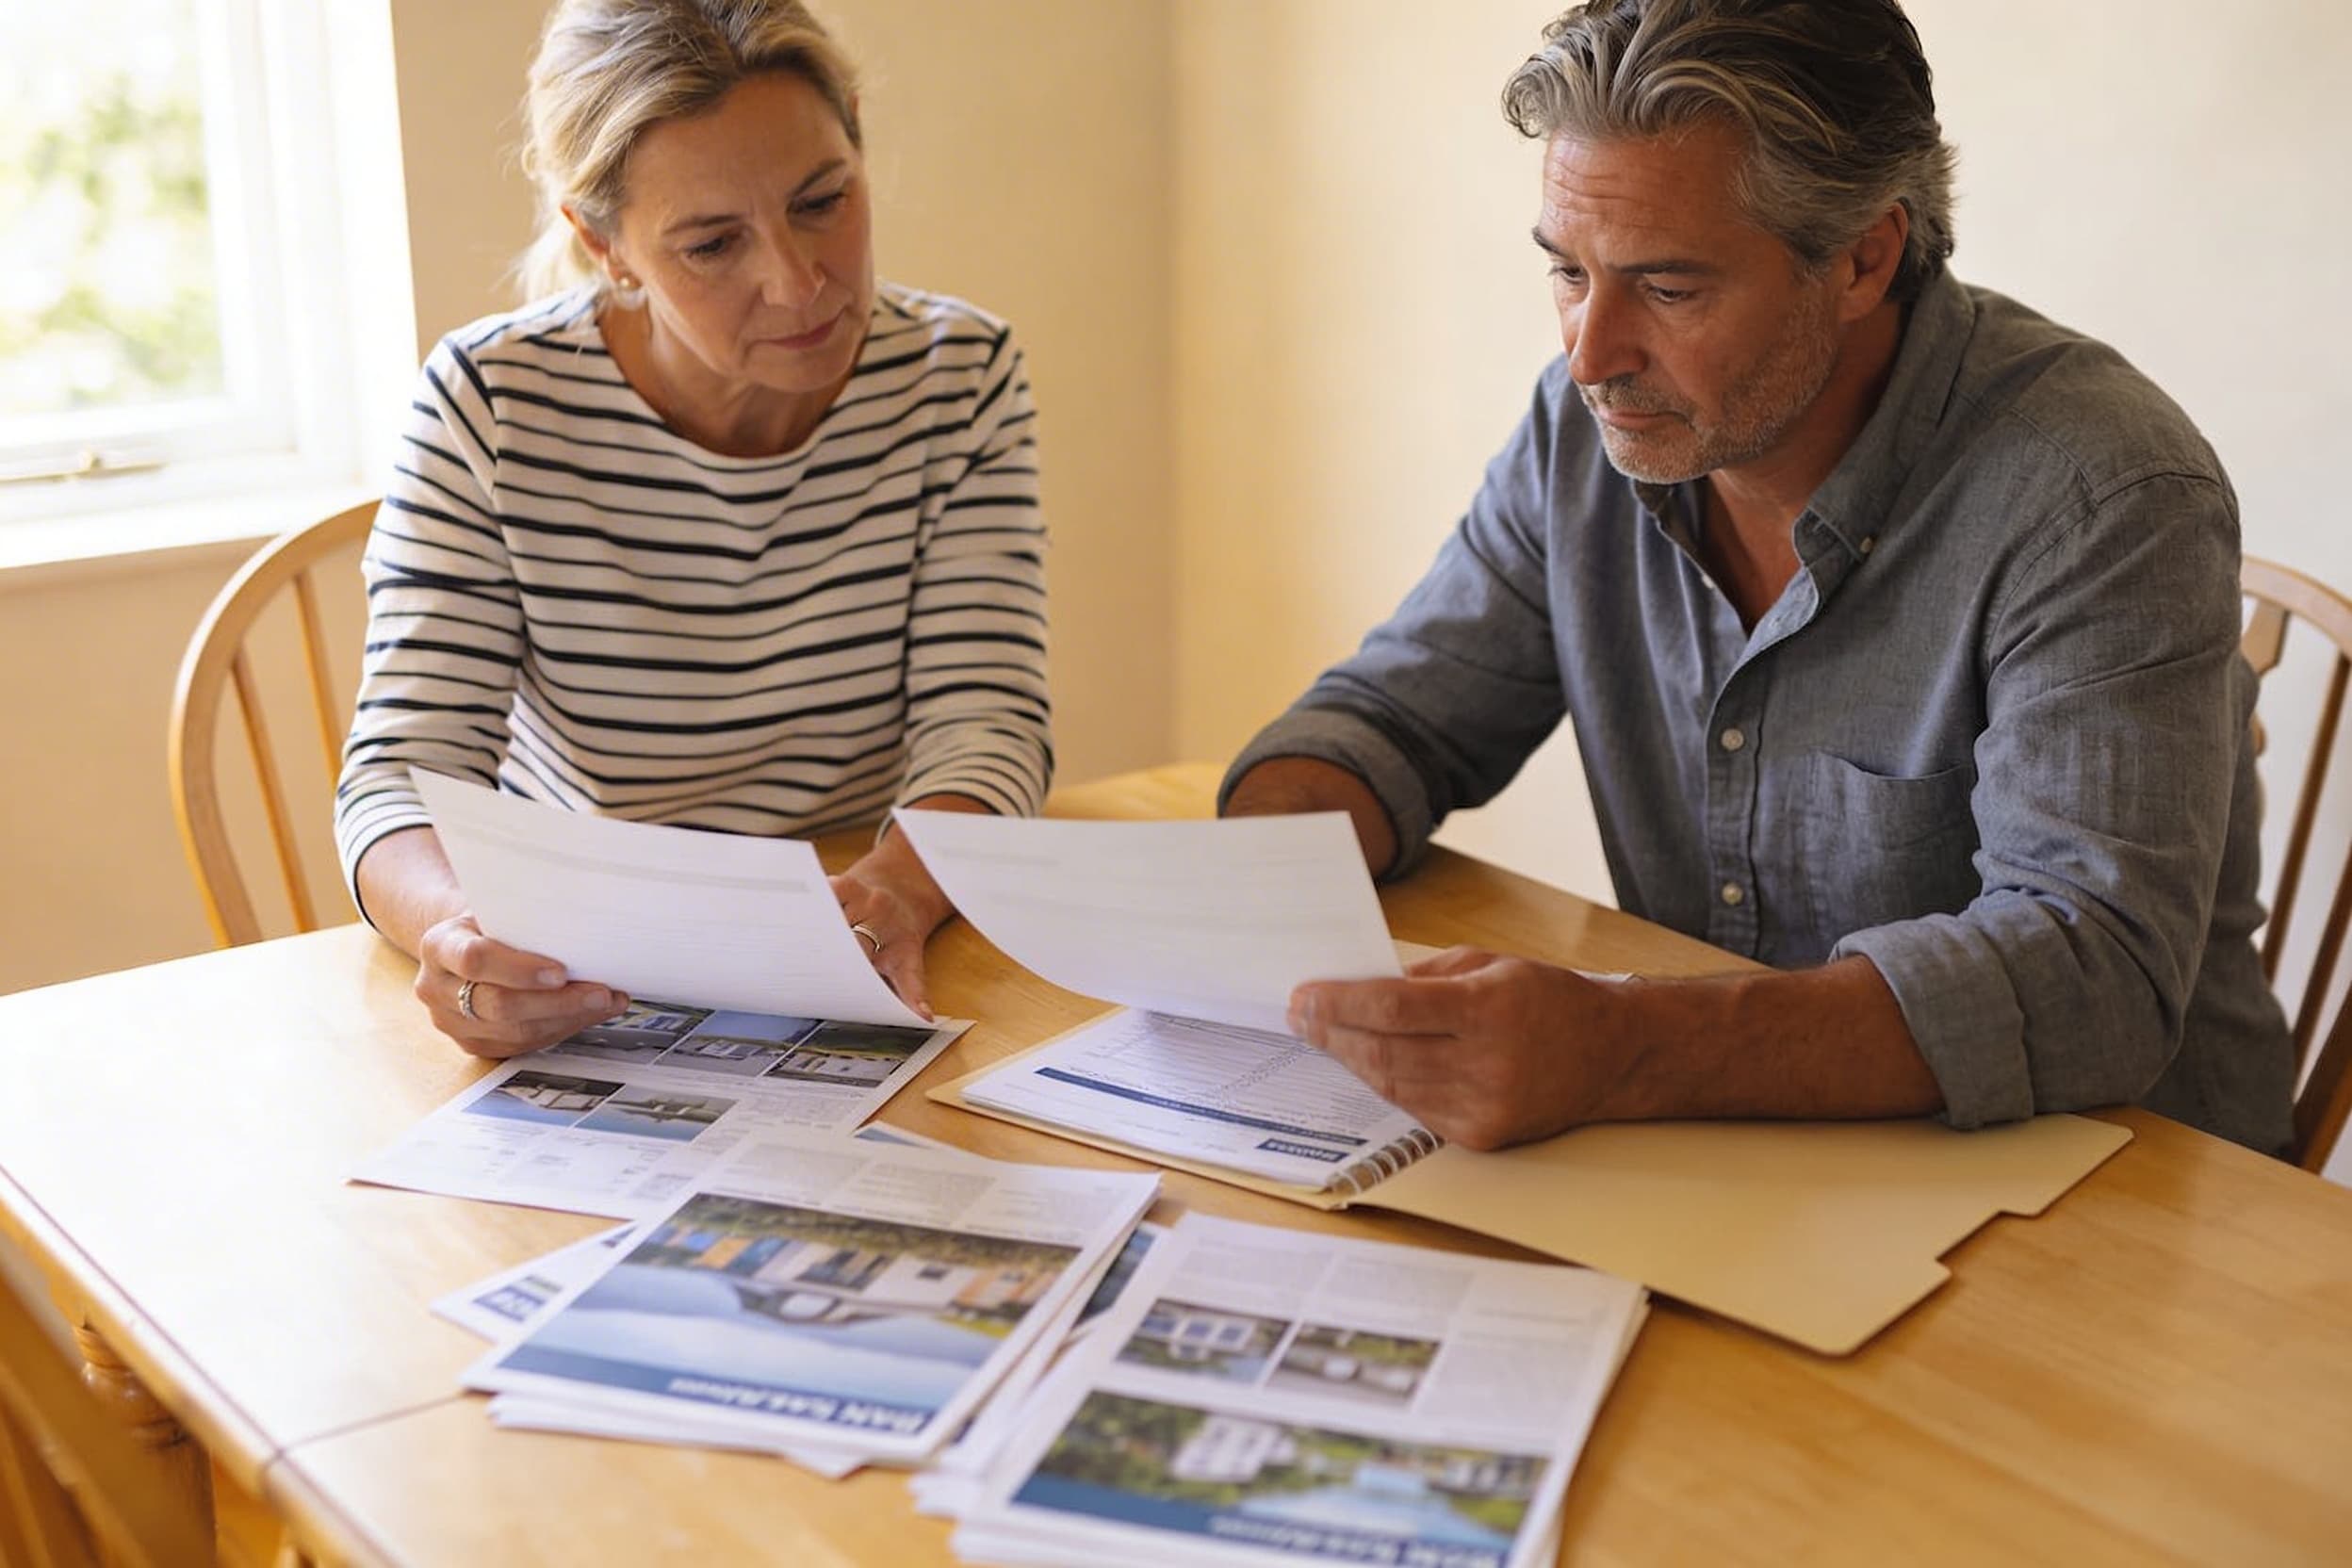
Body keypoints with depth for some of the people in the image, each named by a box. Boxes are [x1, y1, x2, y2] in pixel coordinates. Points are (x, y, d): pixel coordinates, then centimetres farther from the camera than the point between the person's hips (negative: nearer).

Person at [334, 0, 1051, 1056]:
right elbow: (402, 776, -12)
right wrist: (463, 932, -35)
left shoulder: (959, 375, -3)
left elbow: (984, 722, -9)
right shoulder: (490, 402, -9)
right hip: (579, 1009, 1)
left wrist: (895, 891, -31)